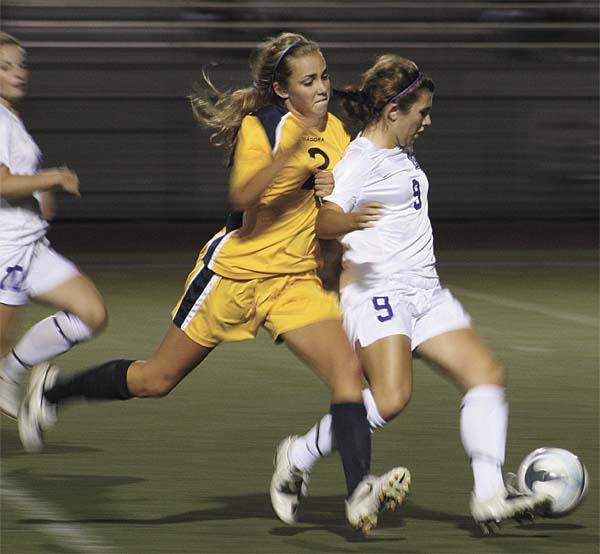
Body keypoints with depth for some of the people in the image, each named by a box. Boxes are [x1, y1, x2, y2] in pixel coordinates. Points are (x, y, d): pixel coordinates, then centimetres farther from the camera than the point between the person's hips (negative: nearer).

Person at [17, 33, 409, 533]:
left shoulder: (334, 130, 3)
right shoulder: (260, 126, -15)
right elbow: (243, 197, -31)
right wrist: (294, 147, -41)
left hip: (295, 280, 5)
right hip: (235, 271, -5)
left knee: (347, 368, -19)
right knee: (156, 380, 8)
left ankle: (360, 491, -28)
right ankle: (52, 390, 31)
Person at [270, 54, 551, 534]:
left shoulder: (402, 155, 19)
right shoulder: (362, 159, -10)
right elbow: (323, 219, -25)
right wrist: (347, 221, -44)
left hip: (425, 291, 9)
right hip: (378, 291, -9)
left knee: (486, 372, -7)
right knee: (391, 398, -24)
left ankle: (489, 495, -11)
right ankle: (300, 456, -4)